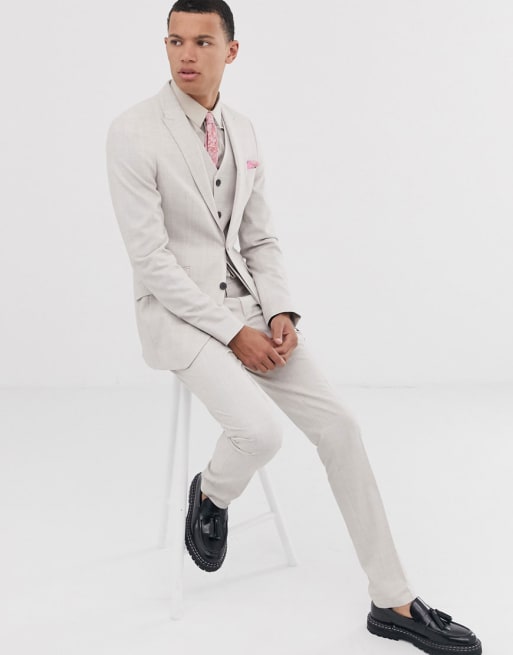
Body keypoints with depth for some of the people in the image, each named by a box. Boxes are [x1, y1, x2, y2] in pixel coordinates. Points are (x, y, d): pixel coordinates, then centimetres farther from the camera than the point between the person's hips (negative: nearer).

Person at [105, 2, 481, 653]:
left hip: (244, 304, 6)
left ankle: (393, 602, 4)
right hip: (177, 311, -5)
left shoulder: (242, 132, 8)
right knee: (260, 430, -29)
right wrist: (232, 332, -19)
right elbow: (151, 258, -16)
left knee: (338, 425, -6)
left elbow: (260, 238, 12)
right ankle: (211, 493, 10)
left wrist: (280, 314, -6)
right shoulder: (133, 131, -11)